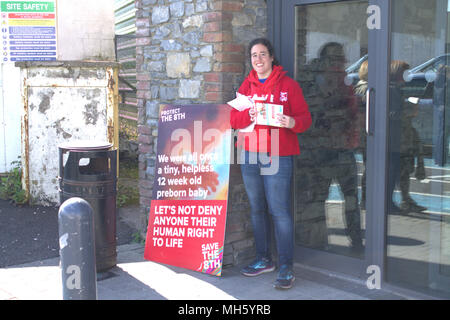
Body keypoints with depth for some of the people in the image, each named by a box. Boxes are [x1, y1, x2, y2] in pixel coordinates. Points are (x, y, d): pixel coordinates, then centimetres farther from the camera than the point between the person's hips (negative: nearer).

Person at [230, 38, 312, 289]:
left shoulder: (289, 85, 2)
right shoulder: (246, 86, 14)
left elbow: (305, 118, 0)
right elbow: (234, 119, 8)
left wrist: (293, 122, -23)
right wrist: (249, 115, -13)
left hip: (278, 156, -5)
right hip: (249, 155, 5)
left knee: (279, 210, -9)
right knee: (257, 209, 11)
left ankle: (286, 267, -4)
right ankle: (264, 259, 24)